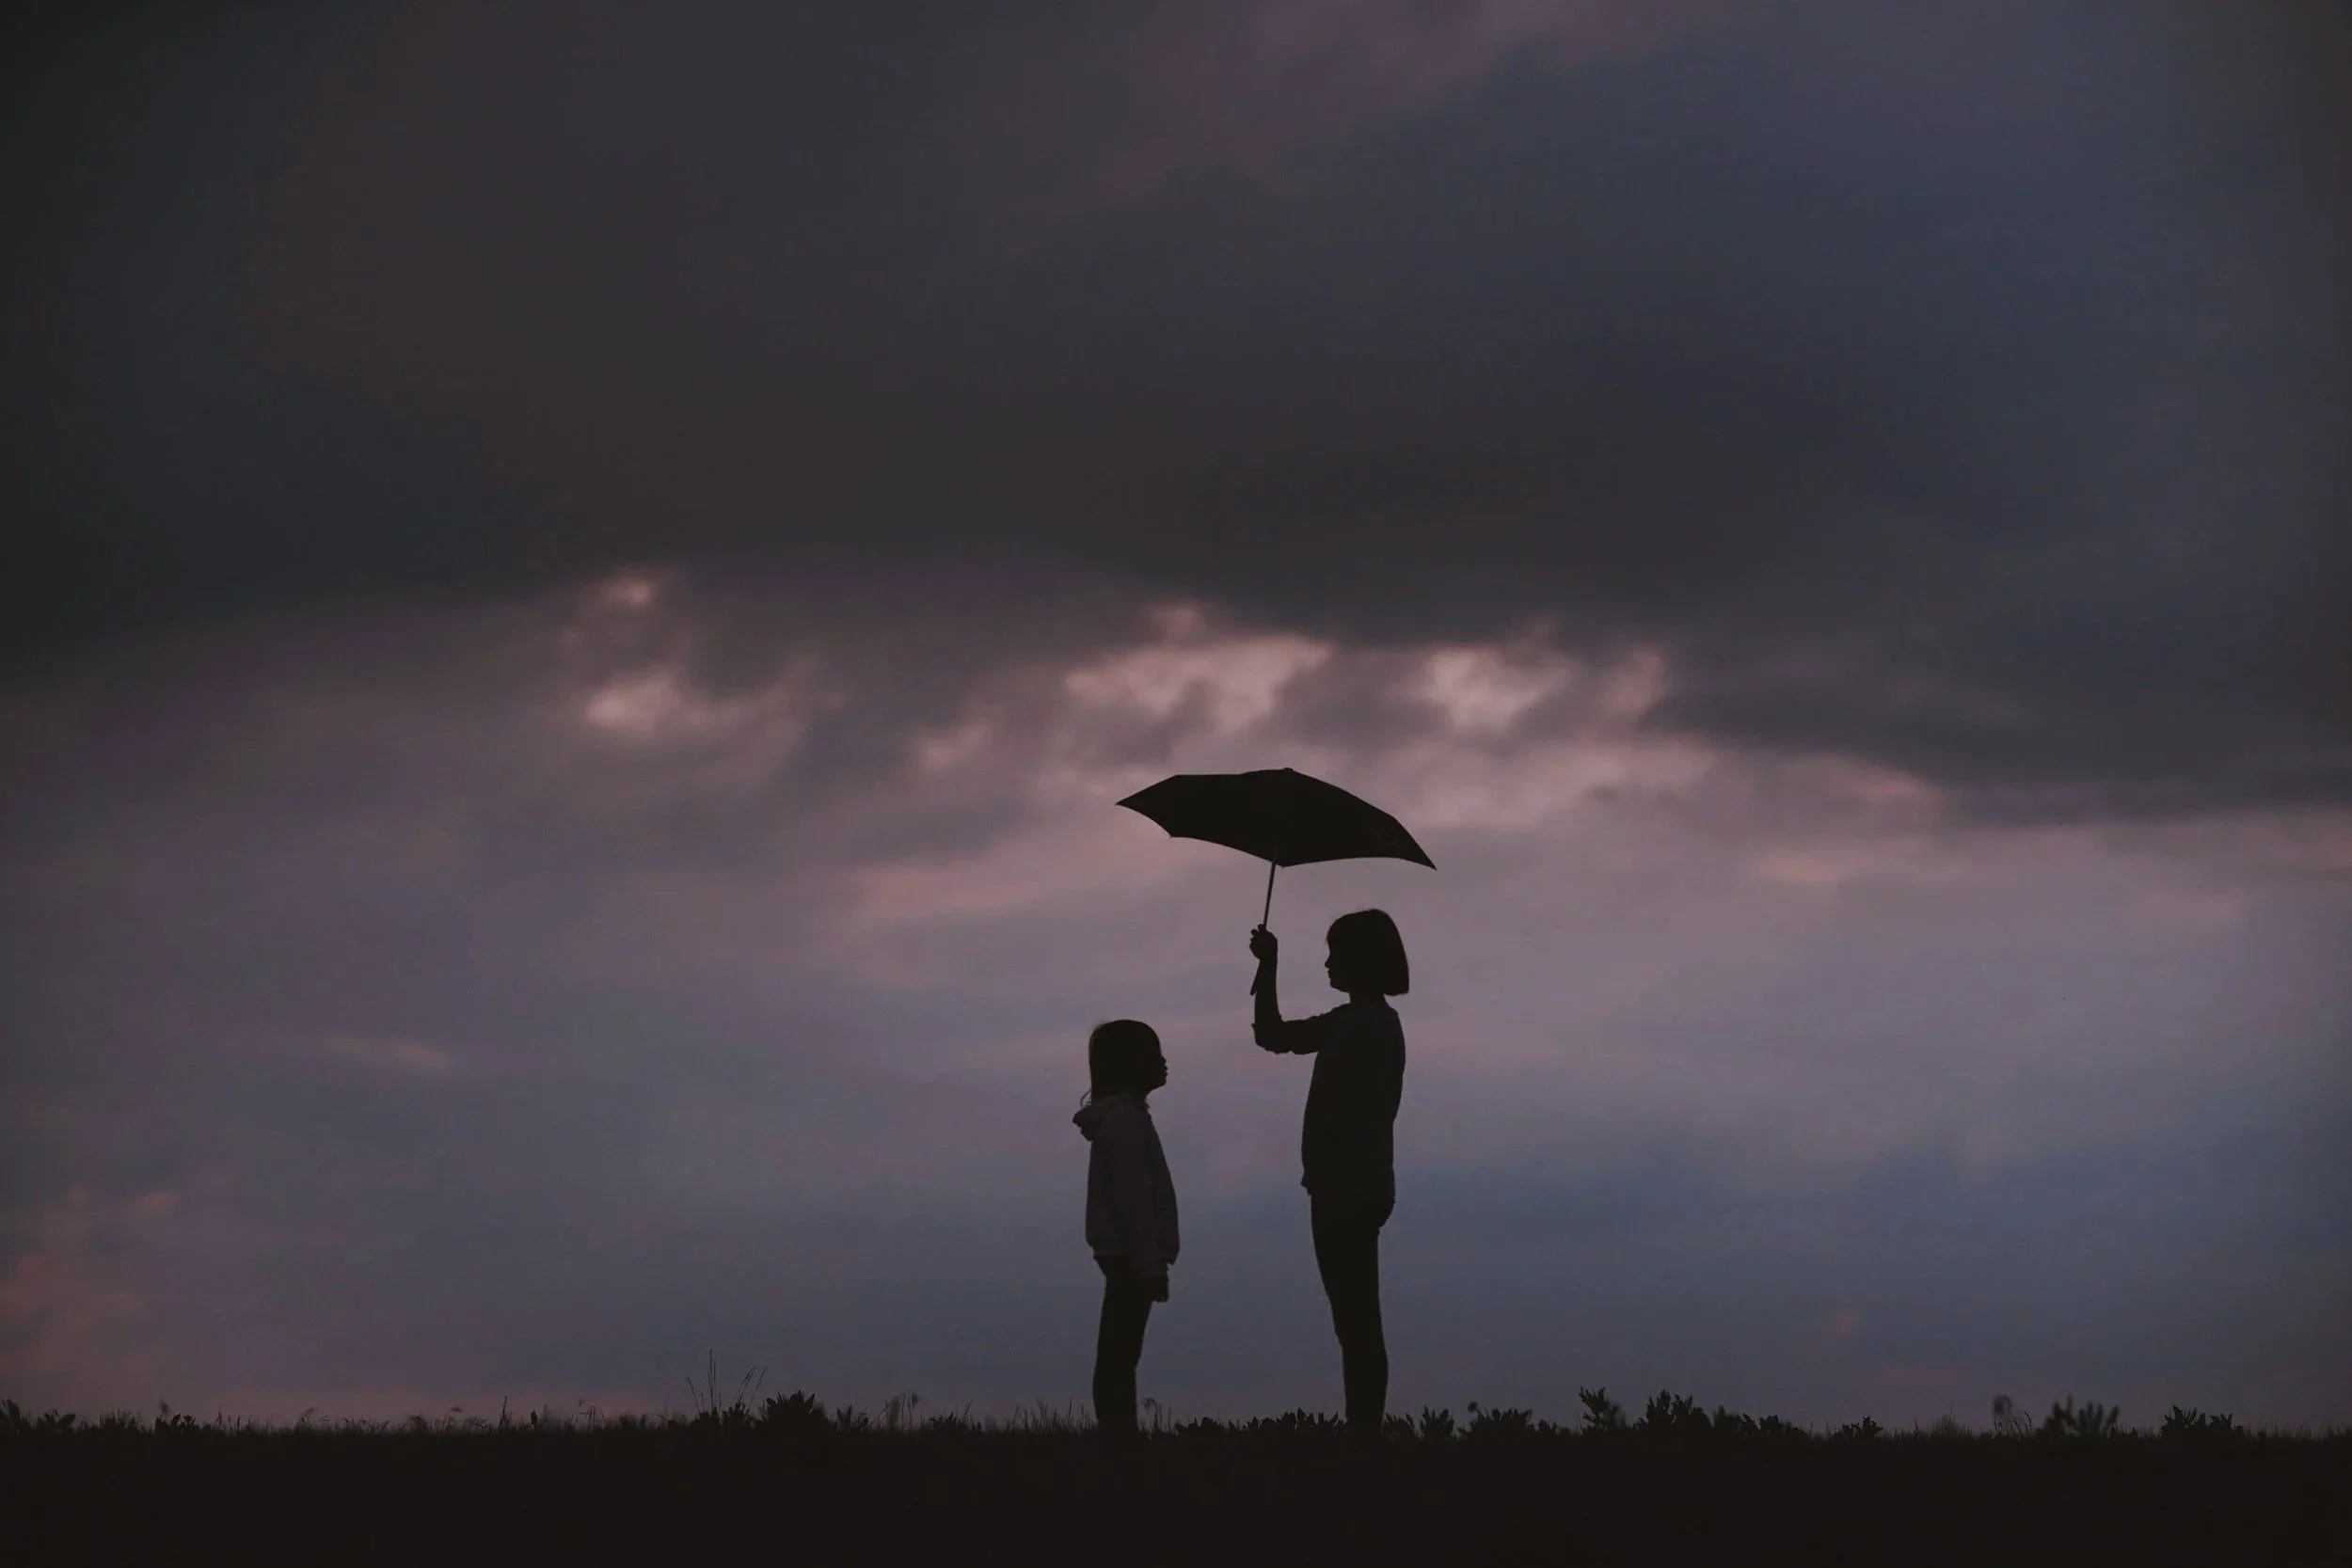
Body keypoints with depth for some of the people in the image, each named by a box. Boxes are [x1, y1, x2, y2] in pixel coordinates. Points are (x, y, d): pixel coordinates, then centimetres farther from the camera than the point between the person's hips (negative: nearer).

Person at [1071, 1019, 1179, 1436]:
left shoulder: (1122, 1115, 17)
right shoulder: (1124, 1119, -14)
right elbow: (1132, 1198, -20)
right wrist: (1150, 1263, -20)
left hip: (1124, 1253, 10)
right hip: (1129, 1253, -10)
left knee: (1119, 1353, 6)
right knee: (1119, 1354, -12)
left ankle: (1117, 1430, 5)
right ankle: (1117, 1430, -15)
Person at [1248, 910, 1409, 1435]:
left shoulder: (1375, 1027, -12)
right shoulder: (1352, 1022, 16)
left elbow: (1366, 1118, -20)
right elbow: (1274, 1036, 28)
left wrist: (1345, 1192, -24)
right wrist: (1268, 967, 22)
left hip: (1352, 1192, -10)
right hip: (1344, 1191, 10)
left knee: (1357, 1321, -10)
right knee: (1355, 1322, 8)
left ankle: (1365, 1432, -12)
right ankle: (1363, 1431, 9)